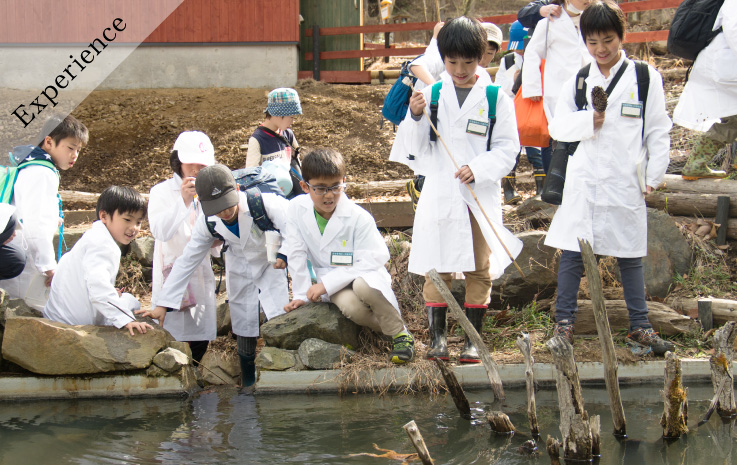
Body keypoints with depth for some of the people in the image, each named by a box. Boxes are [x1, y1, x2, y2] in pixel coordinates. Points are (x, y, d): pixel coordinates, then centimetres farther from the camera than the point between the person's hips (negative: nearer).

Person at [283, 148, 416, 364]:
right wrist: (302, 295, -2)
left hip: (363, 275, -2)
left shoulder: (358, 217, -18)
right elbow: (297, 255, 0)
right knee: (350, 306, -34)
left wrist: (326, 284, -26)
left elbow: (372, 259, -21)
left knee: (363, 286, -40)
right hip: (331, 285, 2)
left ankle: (399, 333, -16)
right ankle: (380, 327, -2)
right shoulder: (297, 209, -8)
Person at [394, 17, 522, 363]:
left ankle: (473, 339, 13)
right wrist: (414, 117, -14)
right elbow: (413, 146, 5)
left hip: (482, 195, -1)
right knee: (437, 268, 2)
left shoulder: (496, 97, -1)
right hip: (439, 193, 1)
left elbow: (508, 147, -2)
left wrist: (478, 169, -17)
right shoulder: (431, 94, 3)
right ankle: (437, 336, 11)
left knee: (480, 269, 4)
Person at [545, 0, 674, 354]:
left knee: (630, 253, 6)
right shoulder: (578, 81, 8)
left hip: (626, 182, -1)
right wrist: (587, 121, -15)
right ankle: (564, 321, 11)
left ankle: (639, 325, 15)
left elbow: (658, 132, 3)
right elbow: (557, 127, 3)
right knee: (572, 251, 2)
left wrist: (653, 177, -3)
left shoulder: (645, 78, 2)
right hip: (583, 181, 1)